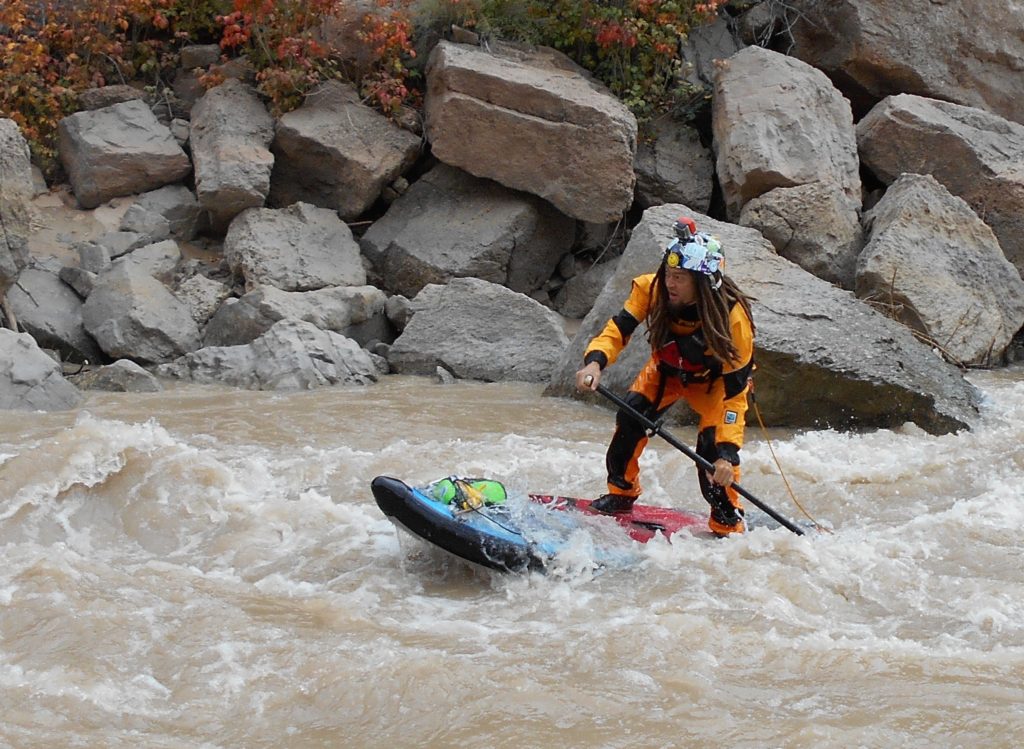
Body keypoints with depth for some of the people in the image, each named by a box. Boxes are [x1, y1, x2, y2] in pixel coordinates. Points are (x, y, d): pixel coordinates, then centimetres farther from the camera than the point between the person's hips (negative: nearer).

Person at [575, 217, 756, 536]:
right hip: (667, 370, 3)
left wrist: (727, 453, -42)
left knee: (714, 448, -22)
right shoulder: (652, 290, -30)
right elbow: (618, 329, -23)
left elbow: (734, 391, -35)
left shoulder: (732, 315, -37)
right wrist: (595, 362, -46)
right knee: (631, 414, -18)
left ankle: (728, 524, -2)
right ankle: (621, 493, 2)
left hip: (714, 380, -3)